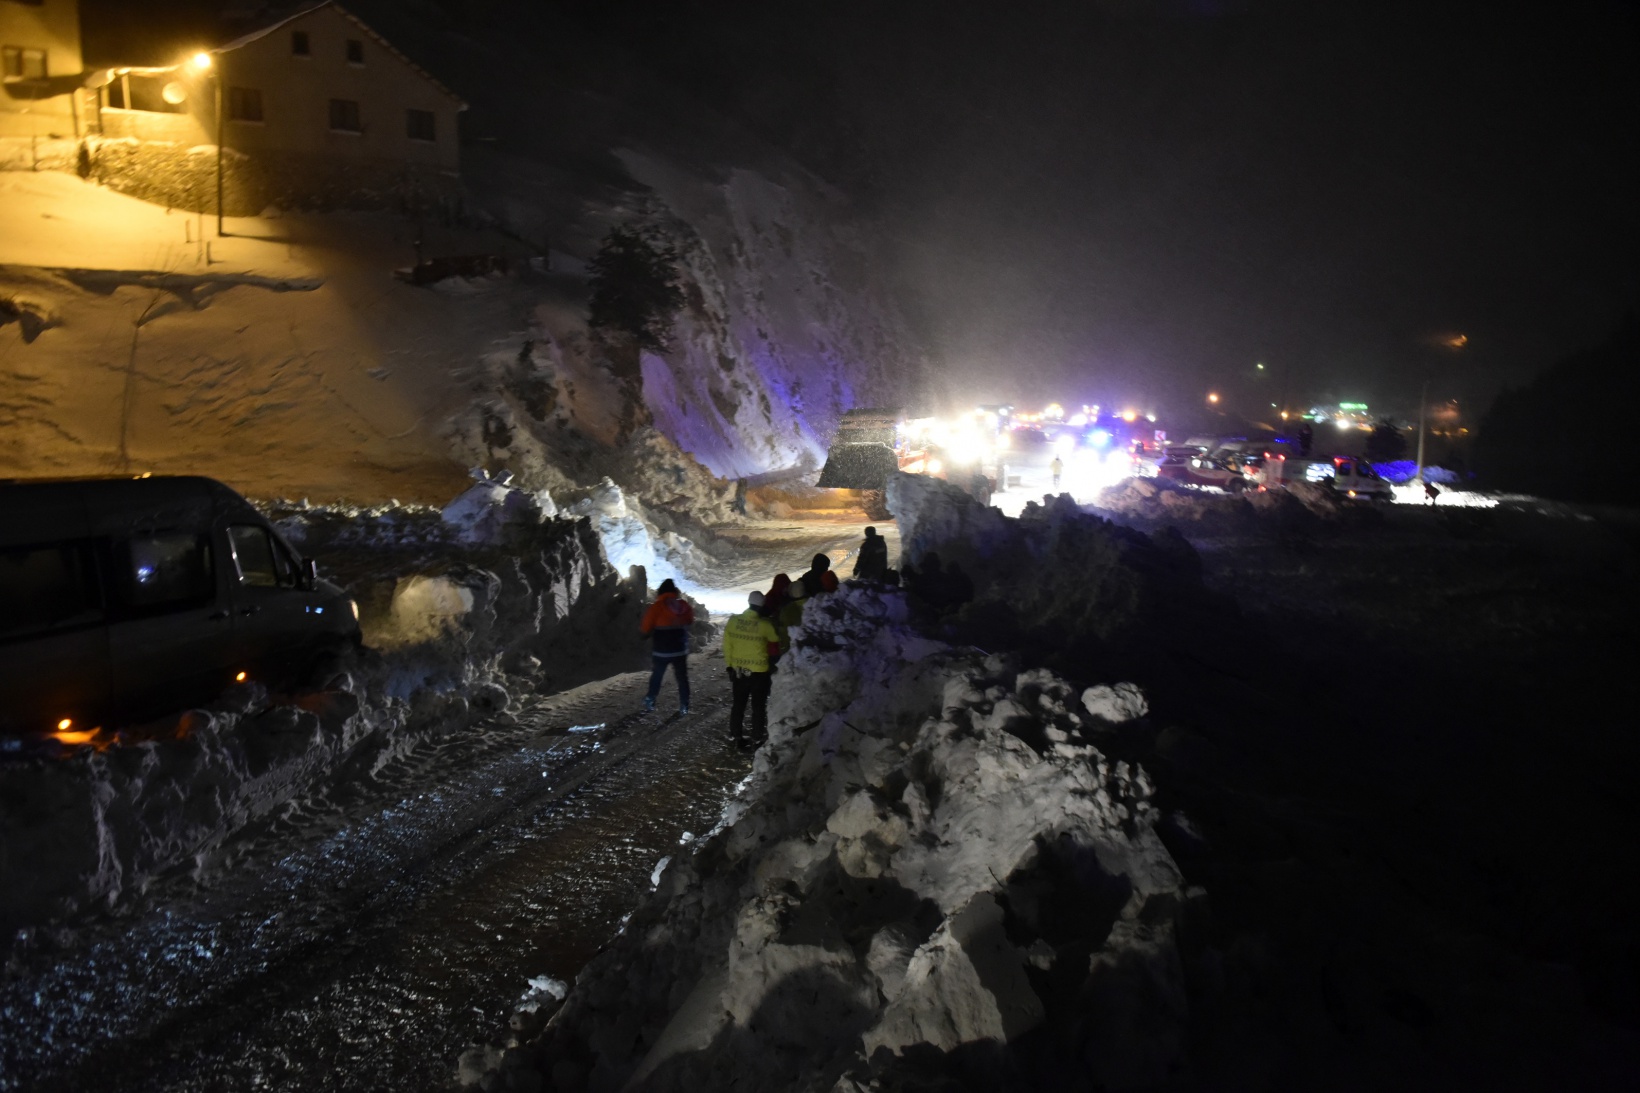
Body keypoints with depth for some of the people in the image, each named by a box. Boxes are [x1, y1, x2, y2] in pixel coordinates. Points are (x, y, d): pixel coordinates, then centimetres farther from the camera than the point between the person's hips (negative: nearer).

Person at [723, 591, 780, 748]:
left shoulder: (733, 621, -6)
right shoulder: (765, 625, -19)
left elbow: (727, 645, 0)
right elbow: (775, 645, -4)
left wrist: (729, 665, 9)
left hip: (738, 670, 4)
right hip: (759, 671, -4)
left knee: (738, 704, 16)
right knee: (758, 705, 12)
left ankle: (736, 736, 22)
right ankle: (757, 737, 19)